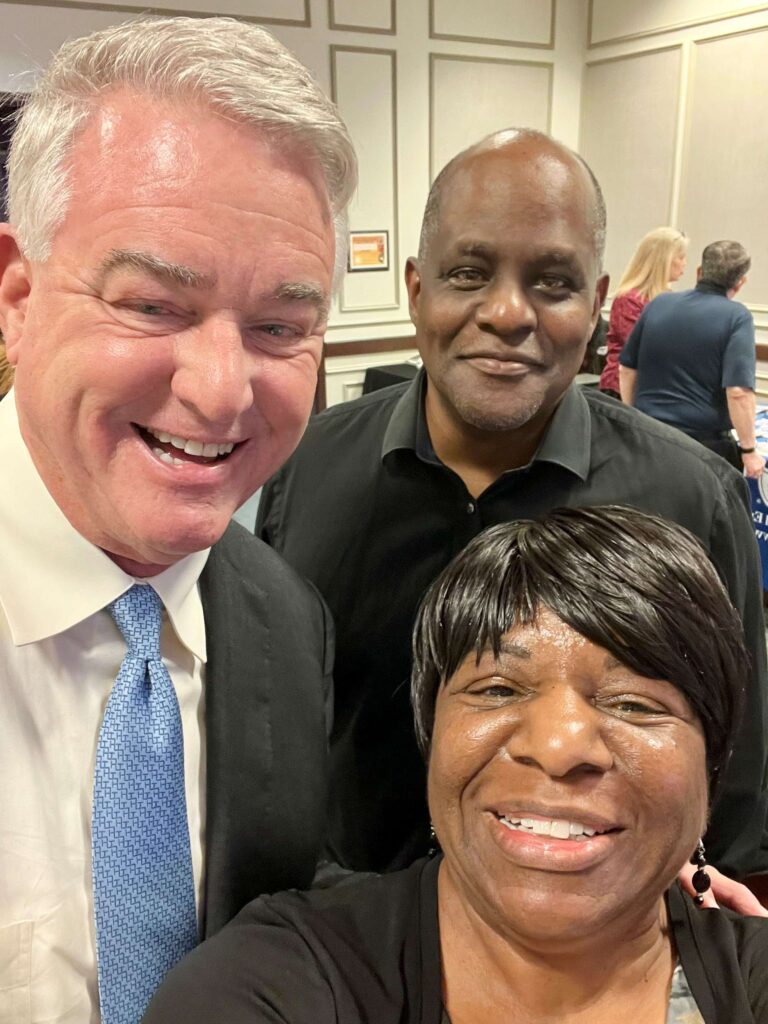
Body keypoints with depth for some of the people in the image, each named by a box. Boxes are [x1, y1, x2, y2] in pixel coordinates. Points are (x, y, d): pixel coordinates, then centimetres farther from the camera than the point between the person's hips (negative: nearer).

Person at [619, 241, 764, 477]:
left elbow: (627, 370, 10)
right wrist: (749, 450, -10)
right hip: (703, 444, -4)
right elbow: (738, 392, -19)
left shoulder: (658, 304, 4)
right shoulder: (737, 317, -10)